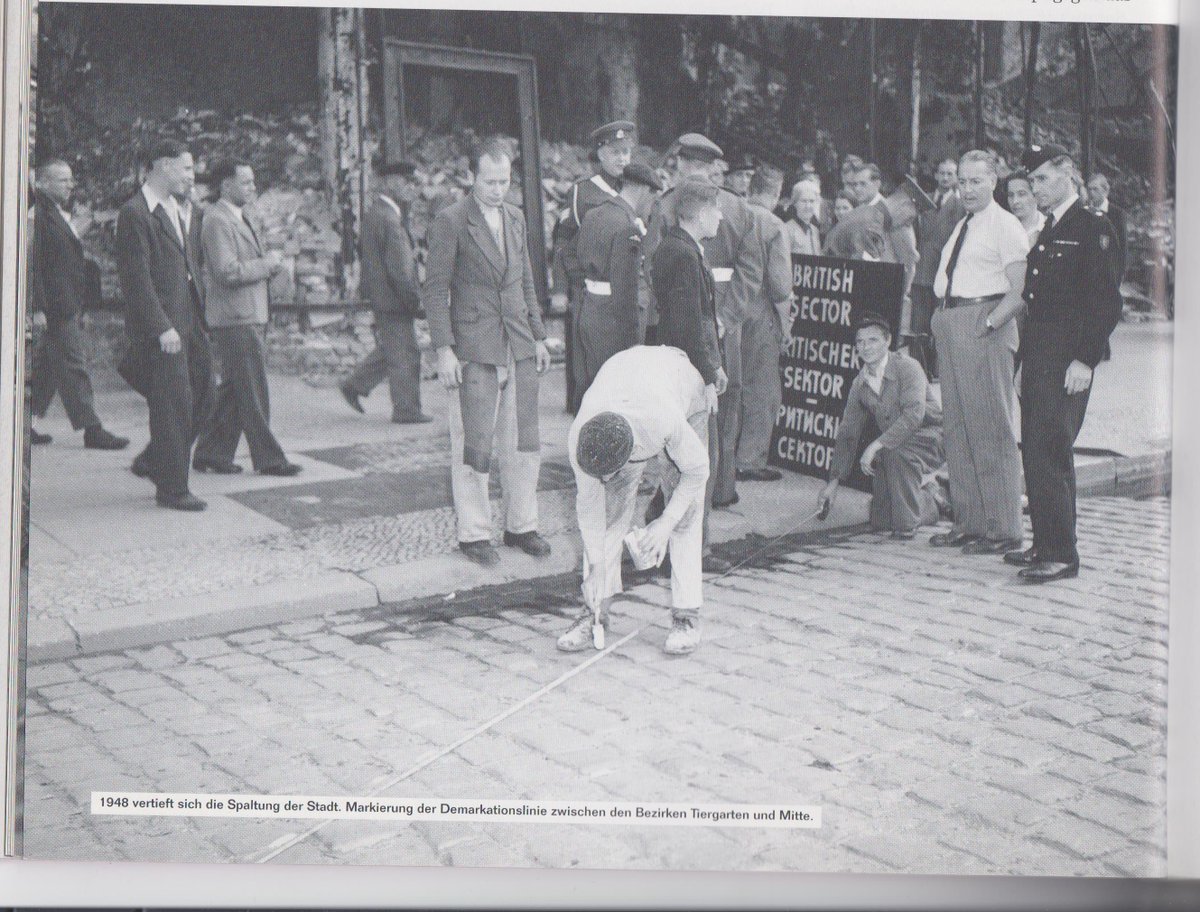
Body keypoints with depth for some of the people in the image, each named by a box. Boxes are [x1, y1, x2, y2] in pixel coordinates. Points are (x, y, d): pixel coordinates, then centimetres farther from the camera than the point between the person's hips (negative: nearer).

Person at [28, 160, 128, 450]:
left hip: (70, 304, 10)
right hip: (56, 305, -10)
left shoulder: (61, 213, 18)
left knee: (46, 365, 13)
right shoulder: (37, 214, -13)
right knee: (73, 365, -6)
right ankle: (91, 429, -2)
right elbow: (32, 264, -17)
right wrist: (39, 306, -21)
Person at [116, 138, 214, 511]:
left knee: (202, 396, 11)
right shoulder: (134, 213, -11)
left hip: (190, 321, 9)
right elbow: (135, 277, -17)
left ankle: (152, 462, 28)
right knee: (173, 405, -4)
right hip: (159, 326, -9)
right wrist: (162, 327, -19)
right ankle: (172, 488, 6)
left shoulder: (184, 212, 17)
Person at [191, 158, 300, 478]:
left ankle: (212, 453, 20)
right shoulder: (217, 221, -13)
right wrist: (268, 263, -12)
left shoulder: (244, 218, 19)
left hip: (251, 315, 10)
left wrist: (269, 261, 5)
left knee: (233, 390, 13)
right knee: (253, 391, -5)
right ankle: (268, 458, 0)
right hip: (234, 317, -10)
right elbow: (229, 272, -22)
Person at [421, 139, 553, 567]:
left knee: (524, 442, 9)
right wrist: (443, 349, -13)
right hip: (473, 348, -6)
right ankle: (473, 533, 8)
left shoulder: (515, 218, 13)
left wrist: (538, 337, 15)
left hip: (518, 346, 6)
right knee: (473, 444, -3)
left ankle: (521, 526, 21)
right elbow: (435, 289, -7)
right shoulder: (450, 221, -6)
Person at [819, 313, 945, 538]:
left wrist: (876, 446, -35)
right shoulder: (859, 384, 1)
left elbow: (913, 415, -31)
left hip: (930, 435, -6)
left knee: (896, 452, -39)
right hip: (892, 448, 6)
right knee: (881, 523, -1)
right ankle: (930, 497, 31)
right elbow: (848, 434, 5)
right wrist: (834, 480, -1)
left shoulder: (907, 367, -18)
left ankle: (907, 523, -20)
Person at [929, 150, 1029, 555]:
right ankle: (968, 523, 19)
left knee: (992, 428, -6)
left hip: (985, 327, -9)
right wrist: (942, 317, 8)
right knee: (957, 426, 11)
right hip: (950, 324, 9)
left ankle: (1001, 529, 0)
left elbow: (1020, 290, -13)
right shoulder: (961, 226, 19)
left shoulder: (1005, 226, -6)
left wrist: (990, 323, -21)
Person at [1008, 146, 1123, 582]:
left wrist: (1085, 360, -18)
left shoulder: (1094, 228, -7)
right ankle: (1045, 545, 18)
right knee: (1036, 453, 10)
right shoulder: (1048, 231, 19)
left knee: (1051, 452, -11)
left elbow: (1106, 301, -13)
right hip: (1038, 357, 9)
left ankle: (1061, 555, -6)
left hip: (1068, 361, -9)